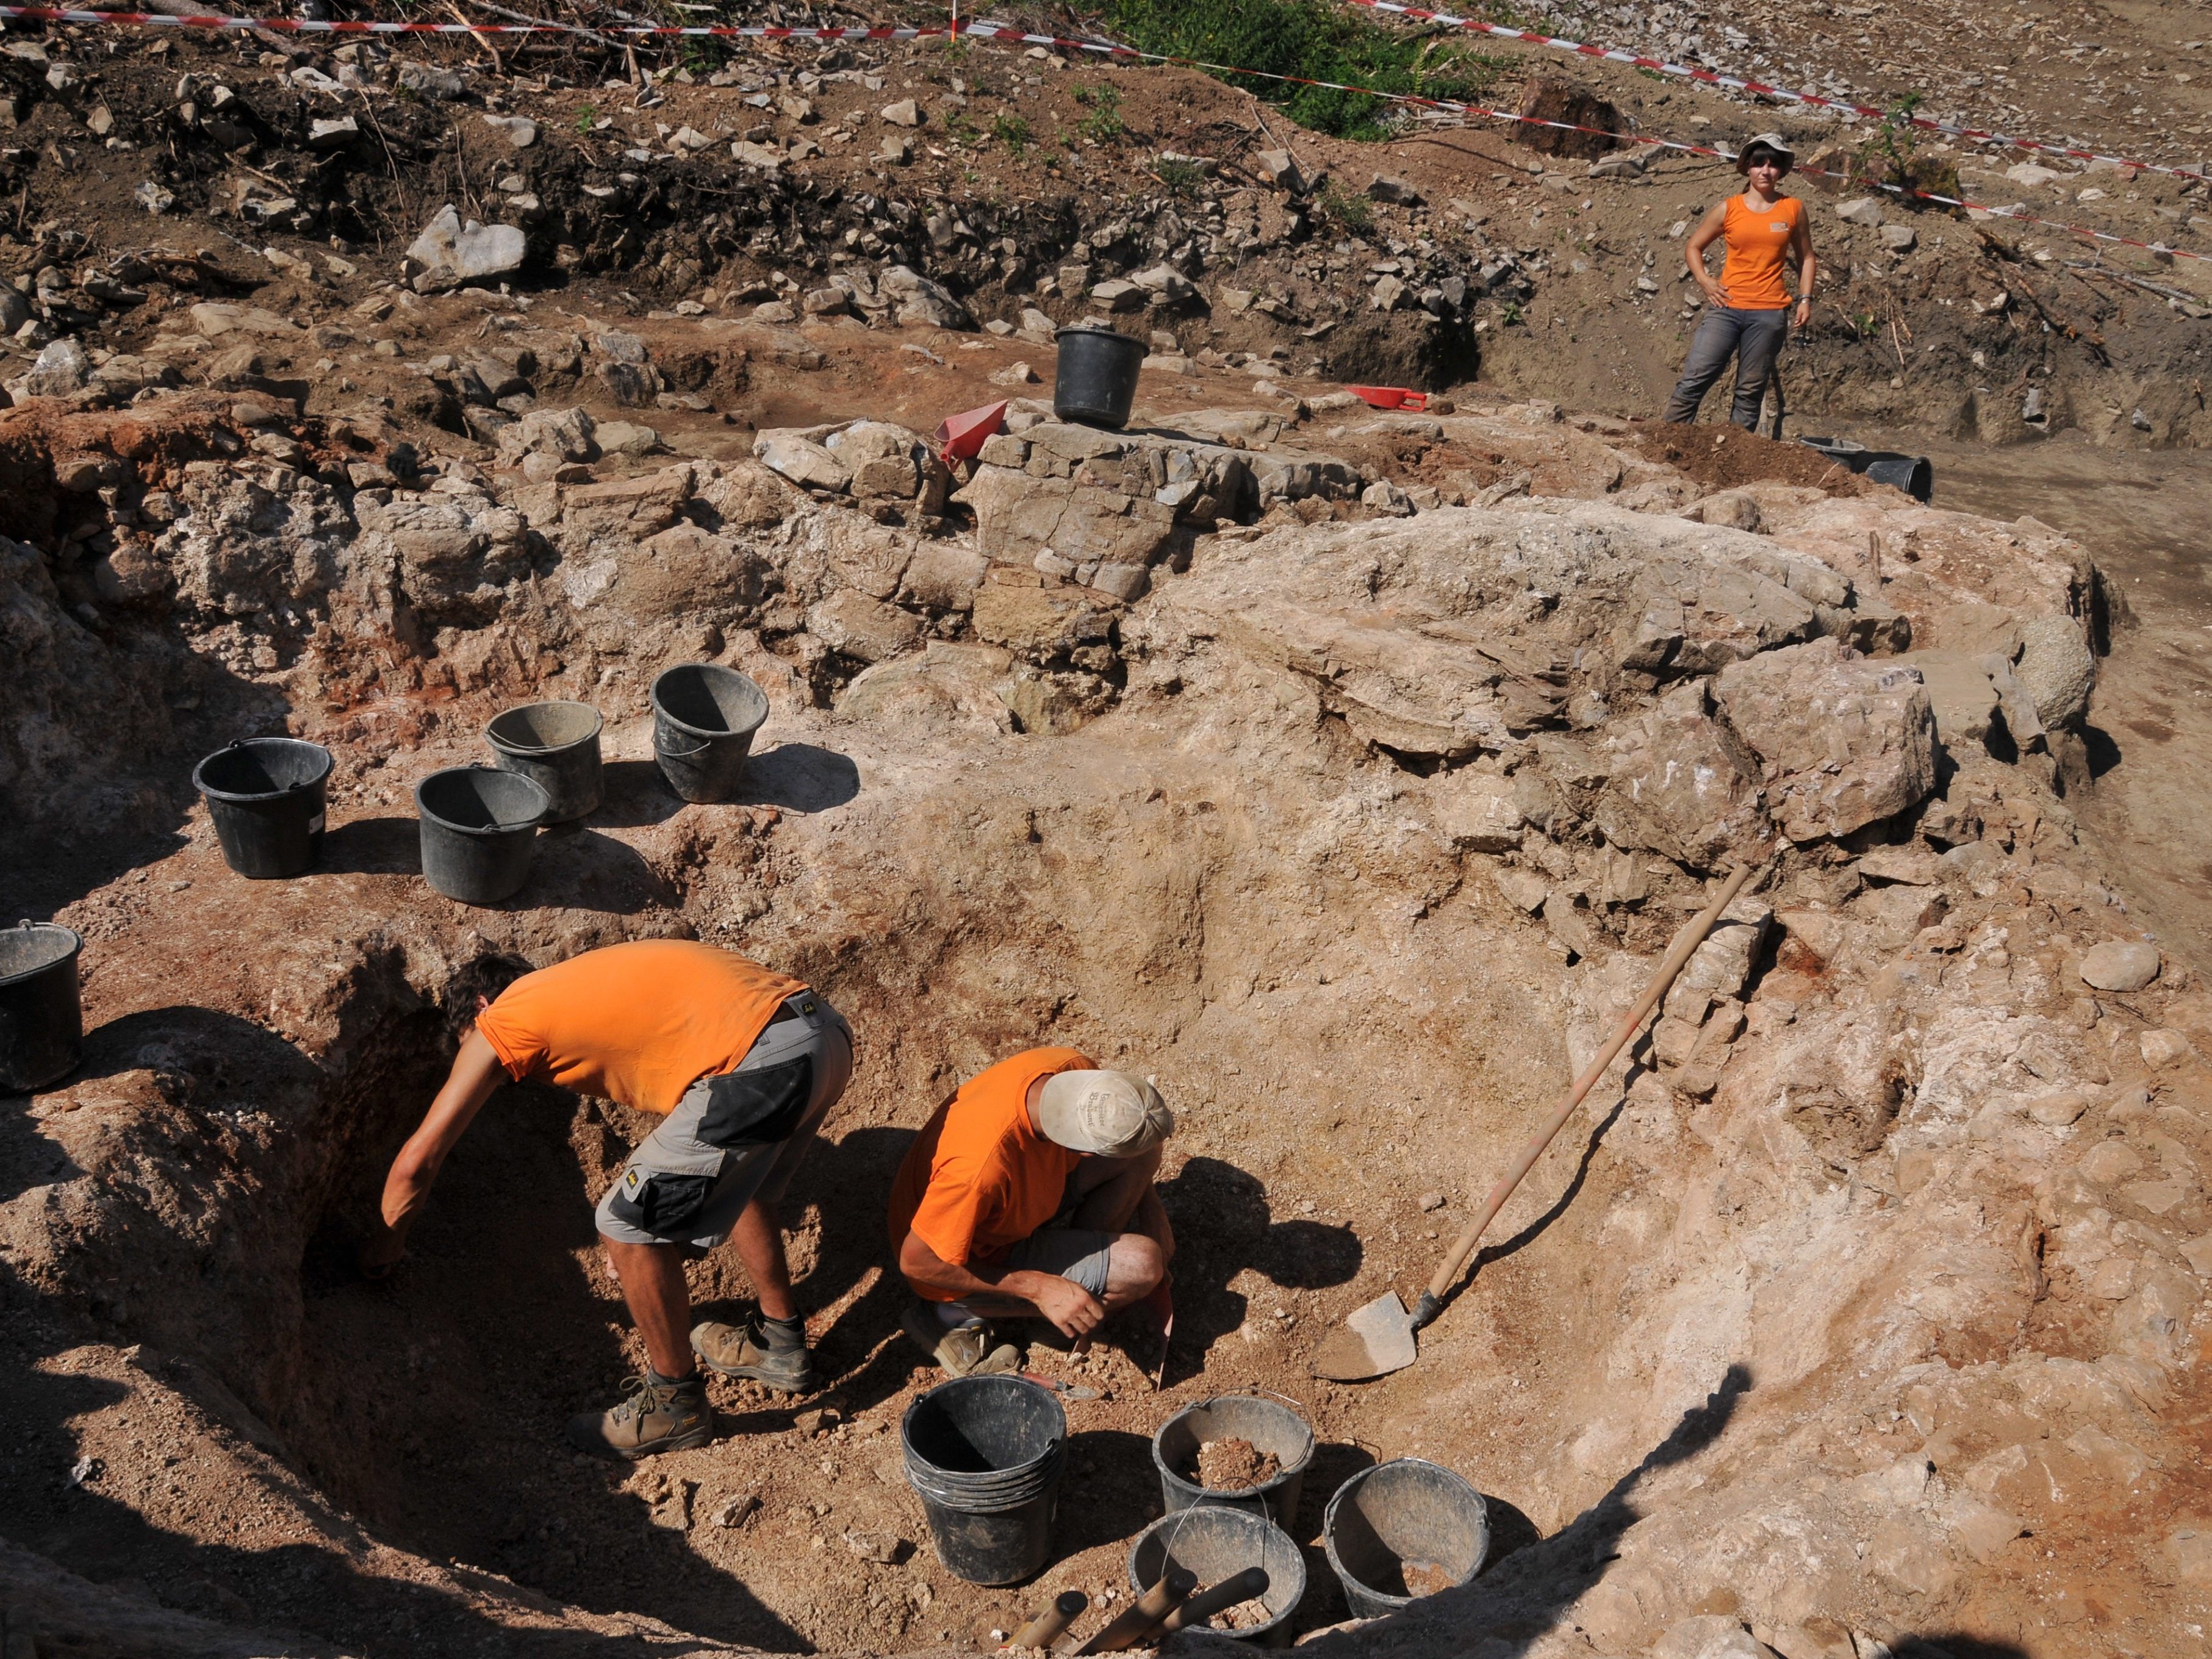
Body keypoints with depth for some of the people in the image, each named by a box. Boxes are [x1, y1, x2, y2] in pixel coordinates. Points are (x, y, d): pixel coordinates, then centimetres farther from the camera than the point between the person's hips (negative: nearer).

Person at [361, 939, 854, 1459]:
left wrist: (387, 1241, 35)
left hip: (765, 1064, -9)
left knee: (628, 1228, 7)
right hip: (828, 1032, 9)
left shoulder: (503, 1021, 12)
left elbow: (416, 1161, 16)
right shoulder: (583, 986, 33)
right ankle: (779, 1343, 47)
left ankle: (675, 1405, 25)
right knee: (739, 1177, 34)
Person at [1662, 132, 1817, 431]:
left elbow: (1805, 257, 17)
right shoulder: (1729, 209, 5)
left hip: (1770, 313, 1)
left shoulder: (1793, 209, 8)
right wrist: (1704, 281, -2)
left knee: (1751, 391, 3)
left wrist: (1805, 299, 6)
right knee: (1694, 380, -10)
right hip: (1726, 308, -1)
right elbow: (1693, 247, 13)